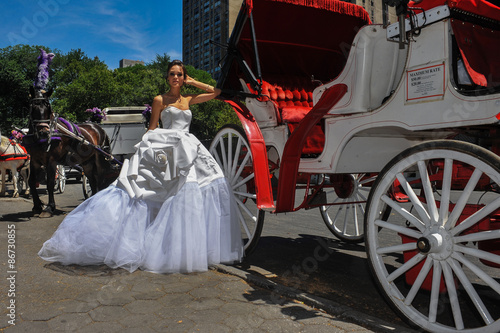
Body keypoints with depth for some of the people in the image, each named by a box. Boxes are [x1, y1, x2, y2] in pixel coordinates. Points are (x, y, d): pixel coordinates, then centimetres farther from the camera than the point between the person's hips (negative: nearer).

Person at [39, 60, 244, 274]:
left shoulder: (188, 100, 19)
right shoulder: (160, 100, 9)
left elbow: (216, 92, 21)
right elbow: (152, 129, 8)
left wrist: (192, 82, 20)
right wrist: (145, 149, -4)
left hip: (188, 150, 4)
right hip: (164, 152, -4)